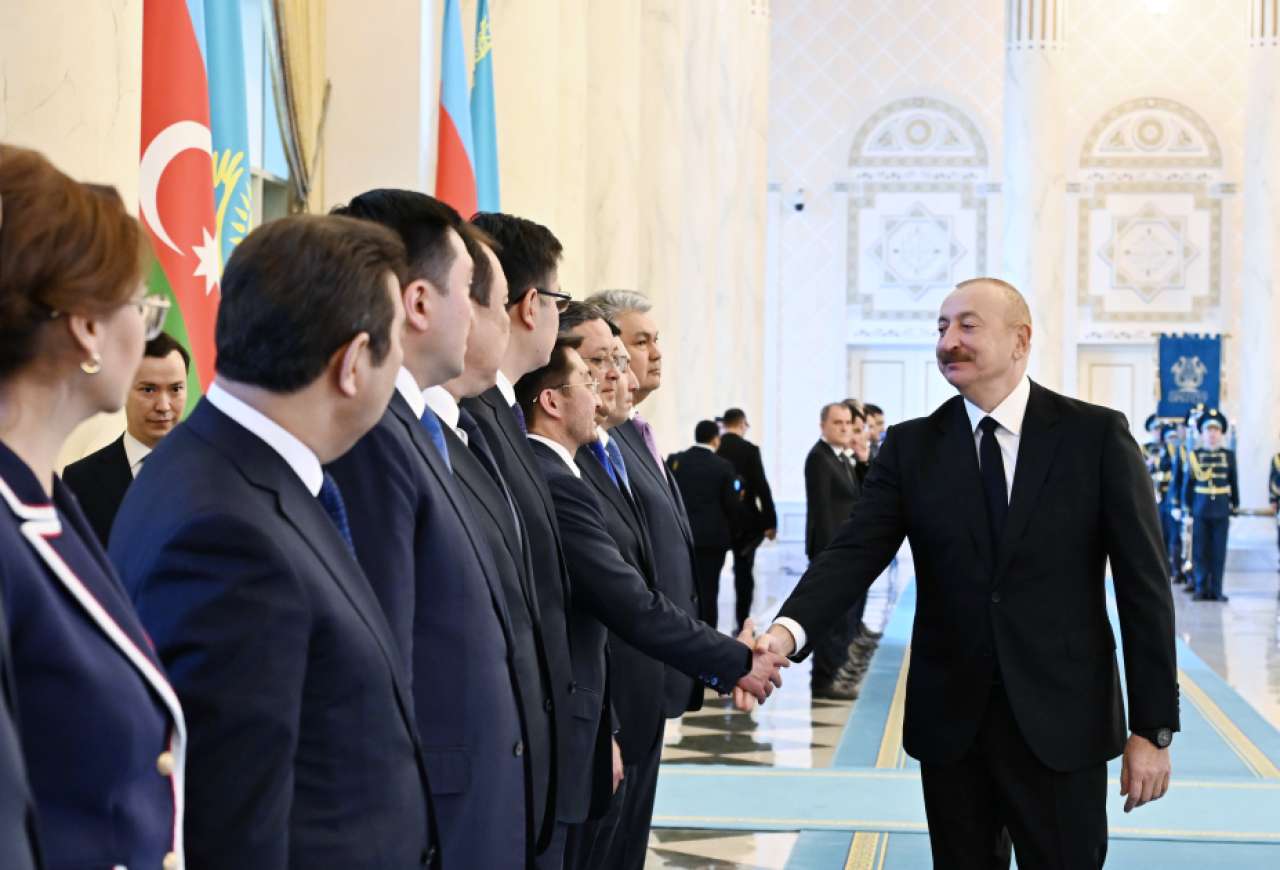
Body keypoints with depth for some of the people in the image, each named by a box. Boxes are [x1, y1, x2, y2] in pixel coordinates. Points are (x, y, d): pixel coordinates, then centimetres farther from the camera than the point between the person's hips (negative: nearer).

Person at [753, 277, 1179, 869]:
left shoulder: (1097, 436, -3)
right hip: (950, 720, 2)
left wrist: (1153, 728, -6)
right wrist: (789, 630, -28)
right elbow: (854, 553, -7)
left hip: (1061, 723, -2)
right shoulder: (911, 446, 4)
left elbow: (1142, 585, -3)